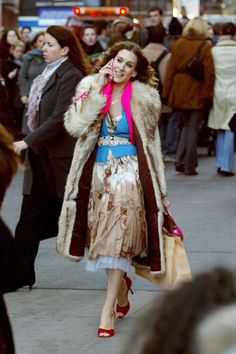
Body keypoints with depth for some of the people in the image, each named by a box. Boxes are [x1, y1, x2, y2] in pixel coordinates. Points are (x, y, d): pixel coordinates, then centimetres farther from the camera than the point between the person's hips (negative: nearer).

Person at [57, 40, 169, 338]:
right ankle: (122, 285, 37)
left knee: (118, 237, -11)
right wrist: (98, 89, -15)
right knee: (105, 236, 9)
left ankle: (109, 308, -8)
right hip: (98, 173, 3)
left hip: (128, 173, -3)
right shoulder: (90, 87, 1)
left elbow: (148, 135, 6)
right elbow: (75, 125, -14)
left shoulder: (143, 98, -3)